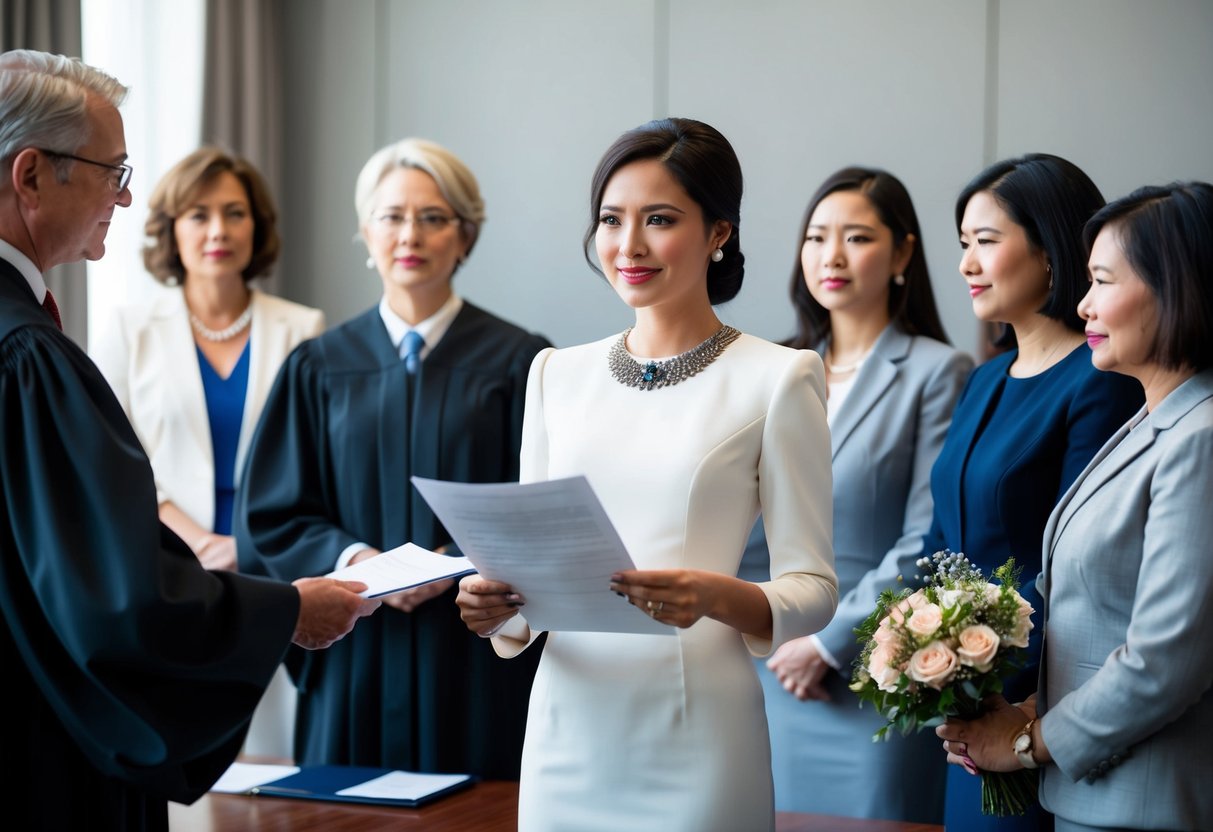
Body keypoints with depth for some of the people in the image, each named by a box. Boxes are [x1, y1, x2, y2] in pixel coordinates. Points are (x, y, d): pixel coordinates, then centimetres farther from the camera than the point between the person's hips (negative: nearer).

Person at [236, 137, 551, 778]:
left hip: (475, 663, -1)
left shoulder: (516, 362, 2)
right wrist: (354, 559, -12)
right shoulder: (319, 367, 8)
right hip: (354, 662, 2)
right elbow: (270, 516, 6)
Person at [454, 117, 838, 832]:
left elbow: (812, 587, -5)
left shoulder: (776, 378, -4)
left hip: (696, 744, -4)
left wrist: (716, 597, -24)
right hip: (568, 726, 4)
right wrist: (500, 609, -9)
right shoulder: (558, 375, 9)